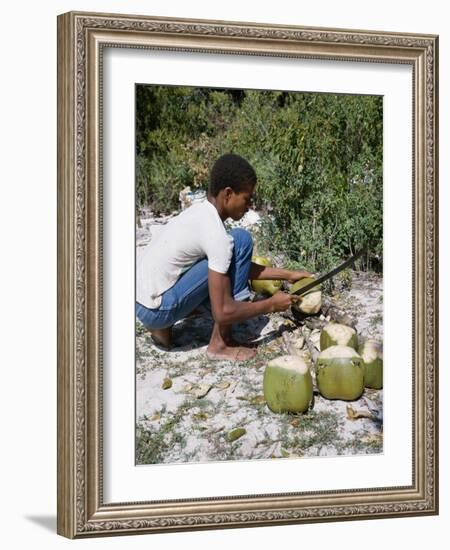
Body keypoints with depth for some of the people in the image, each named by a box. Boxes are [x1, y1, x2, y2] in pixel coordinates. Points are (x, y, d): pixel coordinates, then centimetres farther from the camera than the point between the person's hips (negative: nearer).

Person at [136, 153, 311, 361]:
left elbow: (240, 267, 20)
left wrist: (288, 275, 18)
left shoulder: (201, 211, 7)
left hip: (141, 303, 9)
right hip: (157, 309, -9)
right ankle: (220, 343, -5)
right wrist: (271, 304, -6)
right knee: (241, 240, -12)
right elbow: (222, 312, -19)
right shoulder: (216, 235, -21)